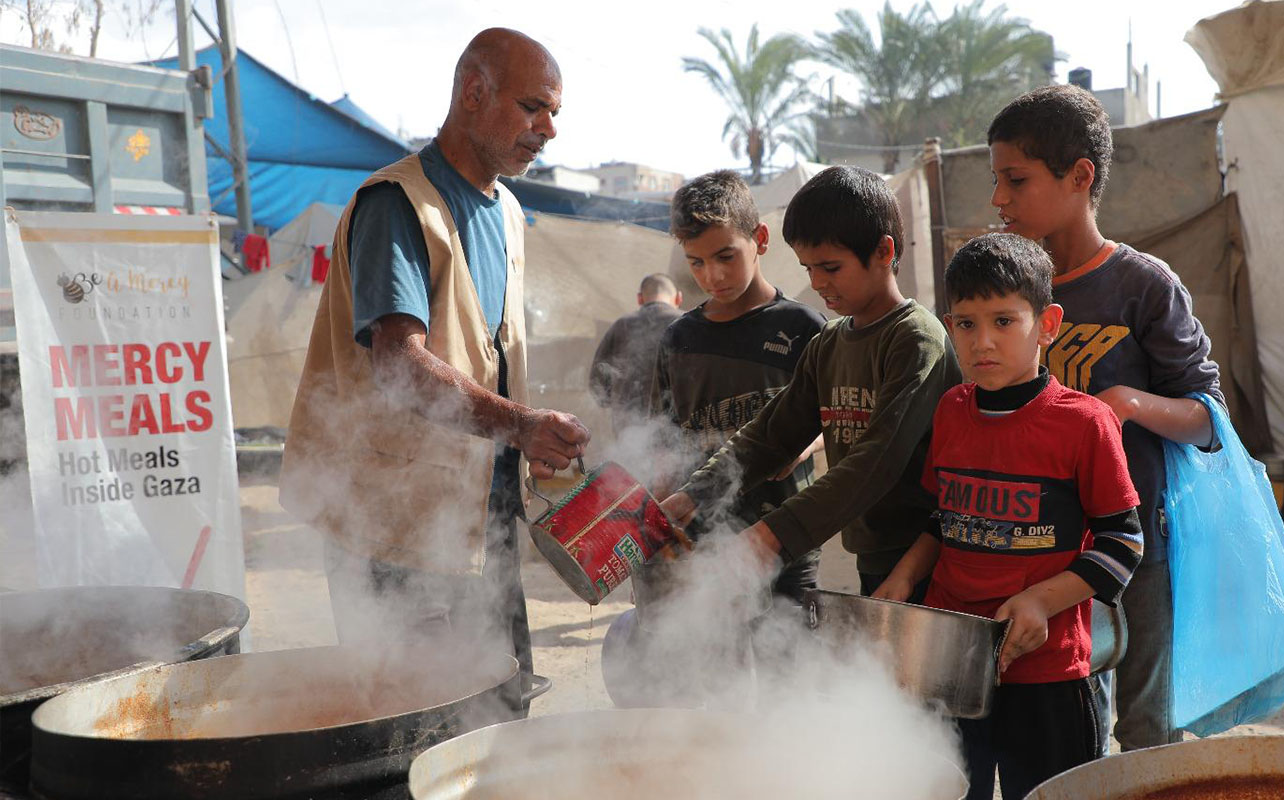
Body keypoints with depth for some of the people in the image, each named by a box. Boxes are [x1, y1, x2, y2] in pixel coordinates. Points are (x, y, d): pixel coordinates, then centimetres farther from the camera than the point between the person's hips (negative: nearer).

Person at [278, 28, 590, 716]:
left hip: (484, 515, 9)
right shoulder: (399, 202, -14)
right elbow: (397, 361, -27)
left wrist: (537, 441, 13)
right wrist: (520, 424, -37)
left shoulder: (507, 213, 16)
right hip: (399, 523, -8)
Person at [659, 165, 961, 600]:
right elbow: (770, 433, 10)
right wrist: (694, 494, -5)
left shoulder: (918, 339, -13)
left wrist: (776, 532, -31)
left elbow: (879, 461, -24)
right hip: (871, 562, 7)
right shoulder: (827, 345, 12)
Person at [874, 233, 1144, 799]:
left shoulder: (1084, 422, -11)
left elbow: (1121, 540, -7)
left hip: (1044, 670, -4)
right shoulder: (950, 412, 5)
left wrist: (1041, 600, -17)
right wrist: (904, 577, 2)